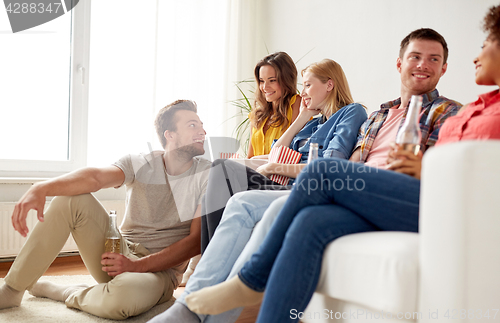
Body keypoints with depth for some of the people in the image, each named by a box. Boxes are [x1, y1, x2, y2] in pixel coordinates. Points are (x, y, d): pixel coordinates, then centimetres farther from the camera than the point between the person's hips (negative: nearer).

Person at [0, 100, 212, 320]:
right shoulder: (140, 164, -1)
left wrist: (137, 265, -22)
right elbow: (95, 177, -20)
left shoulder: (207, 175, -7)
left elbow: (196, 241, -12)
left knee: (124, 295, -41)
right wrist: (41, 189, -40)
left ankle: (62, 293, -7)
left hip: (159, 270, -3)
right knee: (71, 197, -18)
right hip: (120, 253, 3)